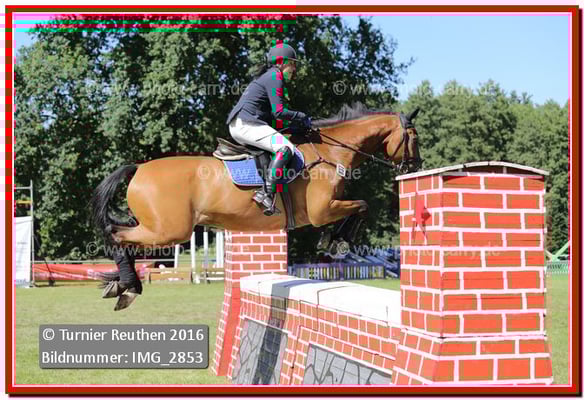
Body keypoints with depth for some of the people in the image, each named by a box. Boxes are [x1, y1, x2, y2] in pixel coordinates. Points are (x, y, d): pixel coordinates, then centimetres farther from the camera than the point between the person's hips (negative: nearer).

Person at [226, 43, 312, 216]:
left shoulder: (266, 76, 25)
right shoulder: (275, 76, -6)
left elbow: (272, 112, 25)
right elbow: (279, 112, -14)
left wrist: (298, 120, 17)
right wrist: (301, 117, -1)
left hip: (237, 126, 11)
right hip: (246, 124, -11)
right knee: (285, 148, -25)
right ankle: (267, 193, -33)